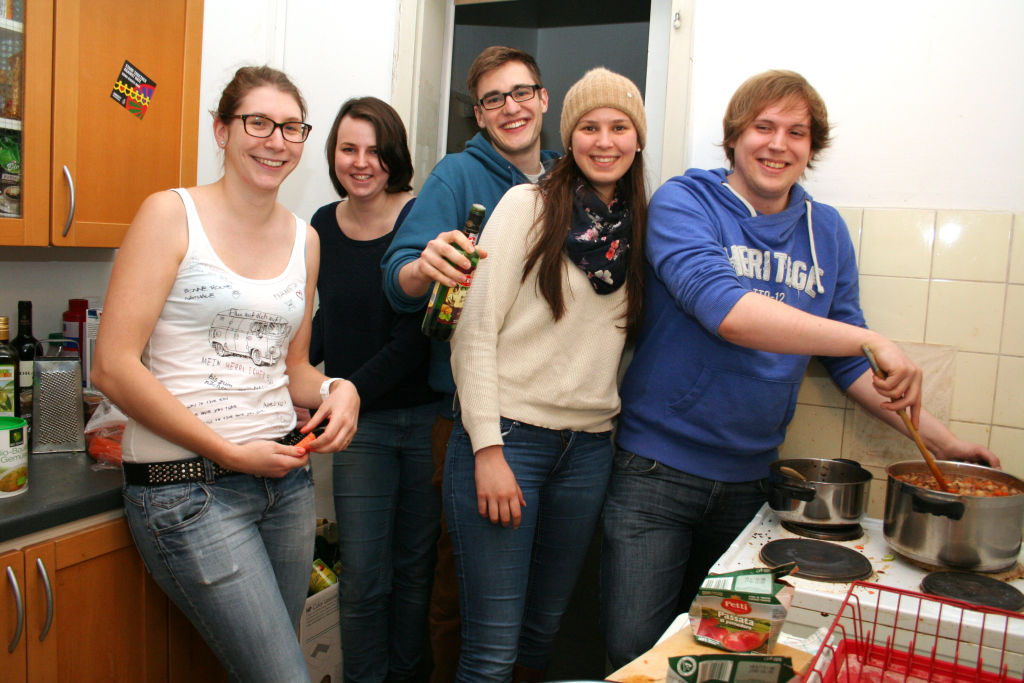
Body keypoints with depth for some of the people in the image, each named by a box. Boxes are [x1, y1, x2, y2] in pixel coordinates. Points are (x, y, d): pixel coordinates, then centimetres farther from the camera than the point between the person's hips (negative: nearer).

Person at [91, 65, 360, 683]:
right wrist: (231, 452, -14)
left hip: (286, 476, 6)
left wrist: (336, 390, -4)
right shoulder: (172, 215, -6)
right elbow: (115, 367, -12)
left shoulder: (305, 239, 10)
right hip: (187, 485, -5)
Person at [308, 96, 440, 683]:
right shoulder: (323, 227, 5)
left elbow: (416, 336, -15)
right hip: (360, 424, 3)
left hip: (425, 415, -3)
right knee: (363, 577, 4)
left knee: (415, 568, 12)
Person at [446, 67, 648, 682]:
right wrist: (487, 449, -14)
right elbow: (475, 331, -9)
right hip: (507, 435, -5)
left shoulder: (641, 227, 11)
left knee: (545, 628, 18)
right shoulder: (528, 205, -4)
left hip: (590, 447, 5)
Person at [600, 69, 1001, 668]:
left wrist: (942, 442, 7)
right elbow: (723, 308, -27)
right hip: (659, 469, -4)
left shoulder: (827, 231, 7)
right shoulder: (685, 204, -8)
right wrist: (869, 339, -30)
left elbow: (848, 360, 13)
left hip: (751, 479, 5)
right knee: (636, 655, 0)